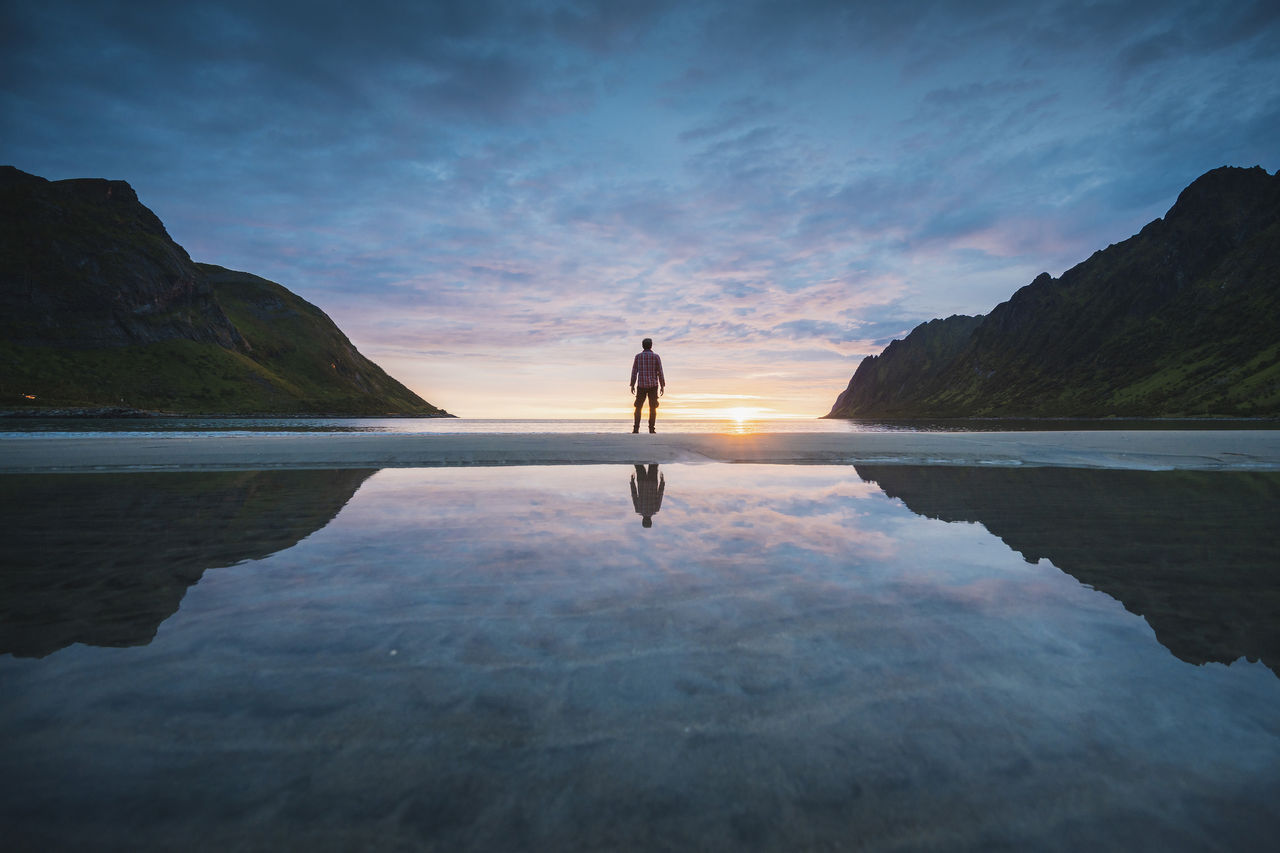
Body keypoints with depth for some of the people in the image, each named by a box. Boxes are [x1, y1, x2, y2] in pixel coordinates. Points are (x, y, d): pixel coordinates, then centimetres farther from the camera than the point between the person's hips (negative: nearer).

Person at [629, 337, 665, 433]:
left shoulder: (638, 356, 3)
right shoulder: (656, 356, 0)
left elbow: (634, 371, 1)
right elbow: (660, 372, -2)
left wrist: (632, 385, 6)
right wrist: (662, 386, 2)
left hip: (641, 385, 1)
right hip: (653, 385, -1)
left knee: (638, 407, 6)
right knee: (653, 408, 4)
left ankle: (636, 428, -4)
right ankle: (651, 429, -1)